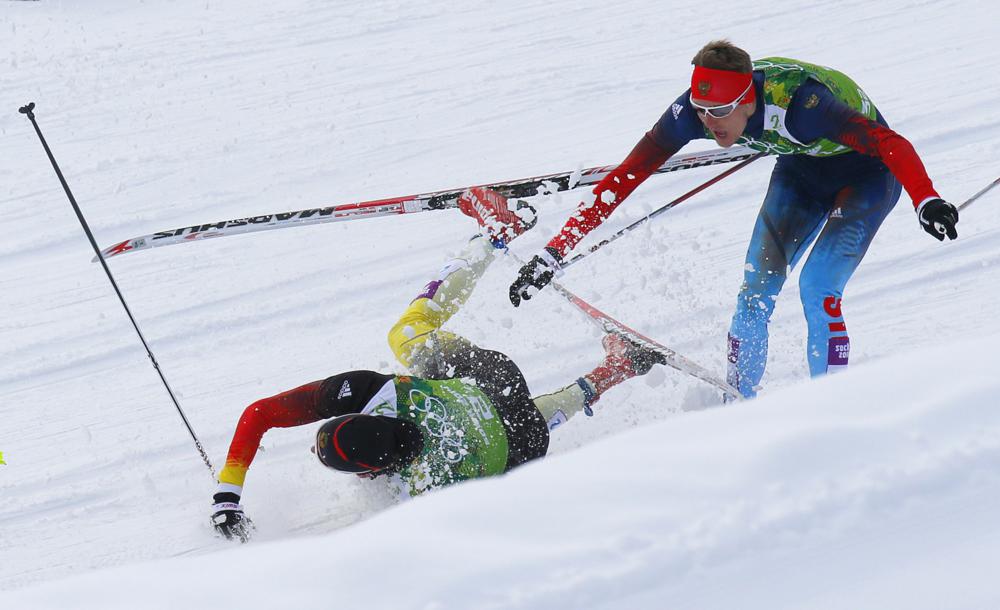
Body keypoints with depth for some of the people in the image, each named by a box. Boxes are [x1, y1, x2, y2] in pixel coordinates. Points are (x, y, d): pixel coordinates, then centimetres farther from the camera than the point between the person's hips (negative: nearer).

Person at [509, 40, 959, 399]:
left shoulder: (798, 104, -41)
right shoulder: (694, 108, -25)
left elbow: (892, 145, -47)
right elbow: (624, 177, -23)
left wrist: (926, 201, -66)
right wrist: (556, 251, -27)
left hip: (866, 173, -5)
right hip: (801, 168, 6)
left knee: (818, 289, -20)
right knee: (756, 290, -5)